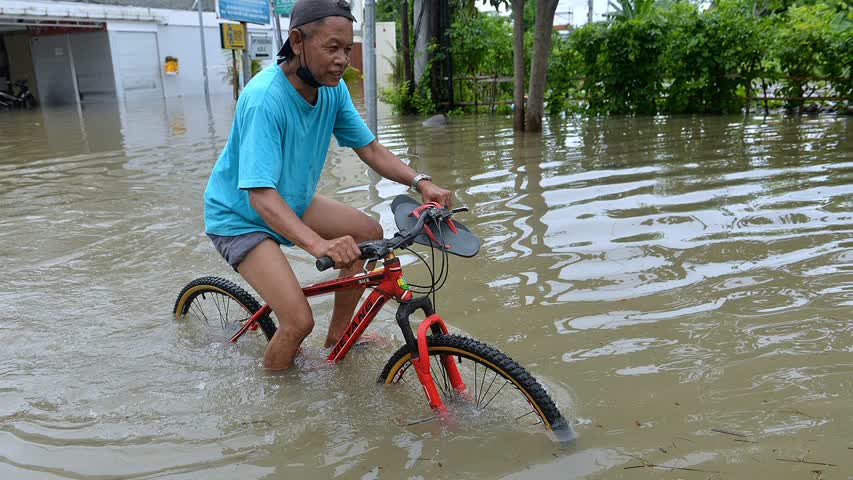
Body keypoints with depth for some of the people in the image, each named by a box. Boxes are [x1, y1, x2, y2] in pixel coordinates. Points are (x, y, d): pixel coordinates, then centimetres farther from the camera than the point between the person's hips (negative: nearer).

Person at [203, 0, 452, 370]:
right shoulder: (264, 98, -32)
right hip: (241, 218, -8)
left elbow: (370, 149, -5)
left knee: (369, 233, 1)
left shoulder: (333, 89, -10)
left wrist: (421, 182, -22)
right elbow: (261, 194, -39)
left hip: (293, 203, 8)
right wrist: (319, 244, -54)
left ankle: (337, 335, 16)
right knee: (299, 321, -19)